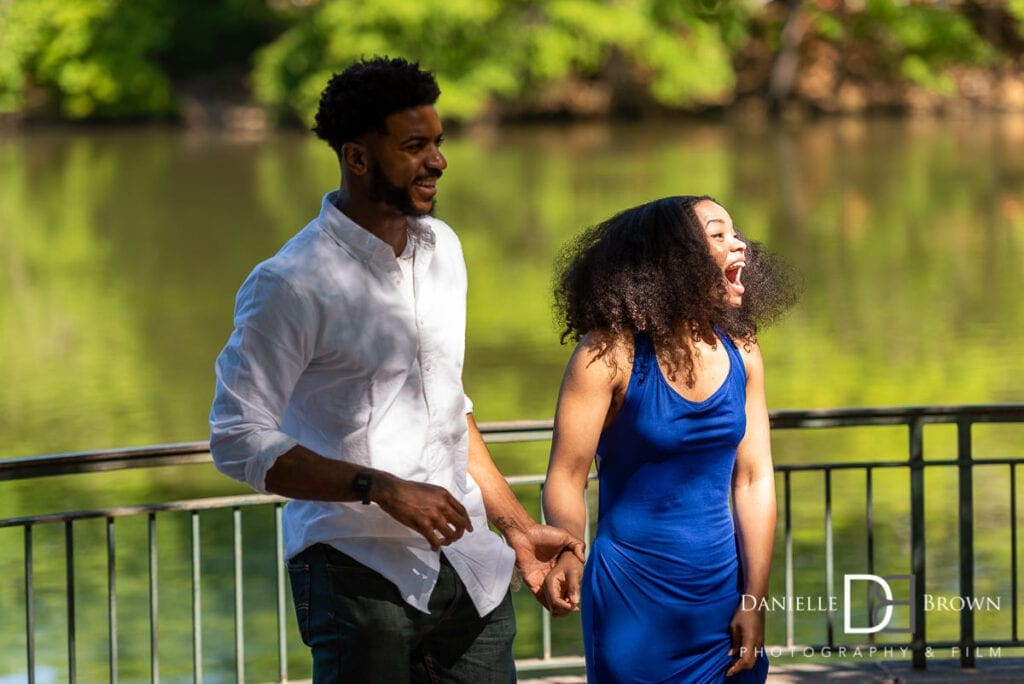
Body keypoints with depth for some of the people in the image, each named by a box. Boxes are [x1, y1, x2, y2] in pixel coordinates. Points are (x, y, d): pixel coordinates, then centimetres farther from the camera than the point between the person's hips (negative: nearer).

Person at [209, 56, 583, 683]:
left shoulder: (442, 248, 13)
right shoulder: (292, 283, -11)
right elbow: (239, 440, -15)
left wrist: (519, 526, 20)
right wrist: (382, 489, -20)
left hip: (468, 567, 6)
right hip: (360, 577, -6)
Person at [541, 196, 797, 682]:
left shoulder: (740, 352, 2)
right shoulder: (612, 351, -12)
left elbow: (753, 480, 5)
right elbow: (566, 477, -14)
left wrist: (755, 601, 2)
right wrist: (565, 556, -34)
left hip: (722, 597, 5)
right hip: (635, 603, -5)